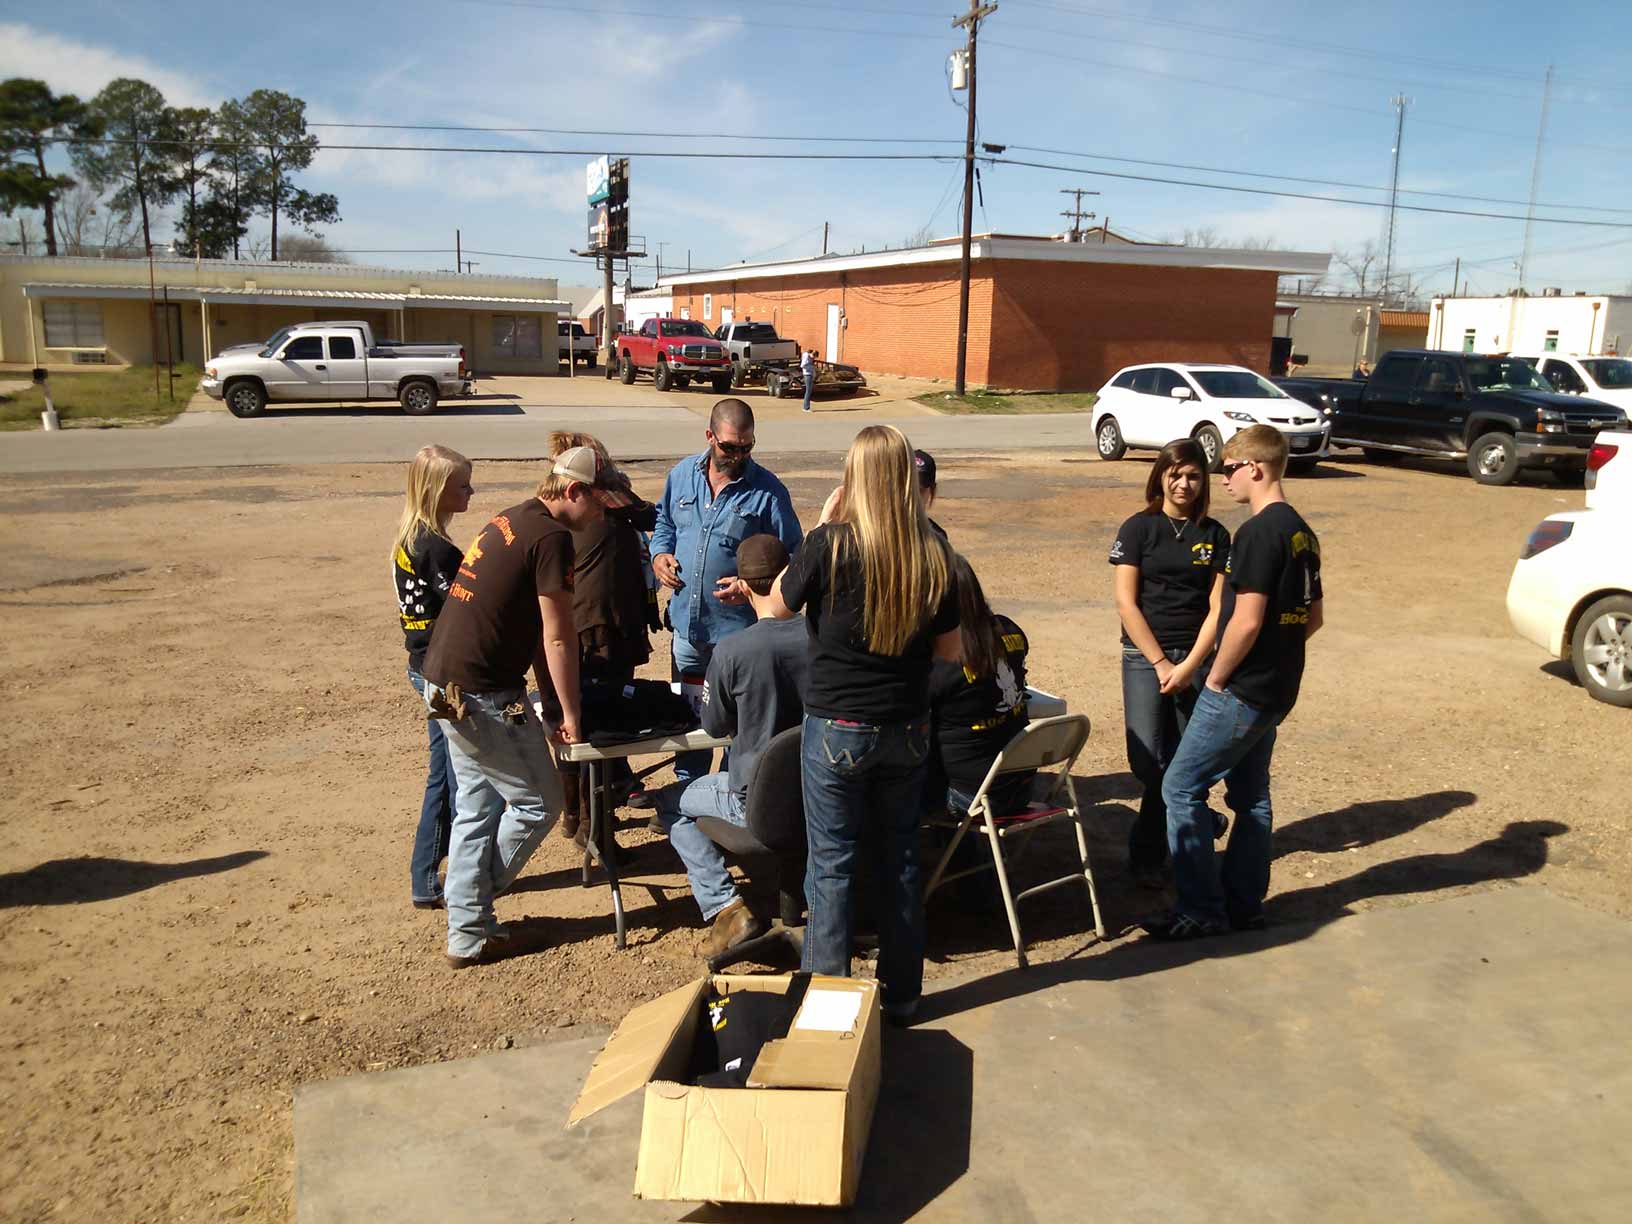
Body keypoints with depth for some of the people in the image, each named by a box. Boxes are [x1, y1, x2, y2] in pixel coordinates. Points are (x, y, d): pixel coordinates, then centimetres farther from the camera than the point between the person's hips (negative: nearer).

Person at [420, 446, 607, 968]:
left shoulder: (511, 521, 15)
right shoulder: (552, 537, -15)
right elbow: (558, 638, -15)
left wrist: (551, 701, 20)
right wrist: (570, 716, -6)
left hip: (446, 683, 10)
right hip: (481, 695, -10)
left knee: (477, 806, 18)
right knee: (538, 803, 4)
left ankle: (467, 933, 24)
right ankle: (470, 929, 19)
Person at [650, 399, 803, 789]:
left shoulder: (768, 491, -11)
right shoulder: (682, 475, 2)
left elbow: (792, 556, -8)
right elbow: (664, 520, 20)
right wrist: (660, 553, 0)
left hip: (738, 629, -4)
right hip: (686, 623, 5)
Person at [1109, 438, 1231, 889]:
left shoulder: (1214, 535, 5)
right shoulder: (1138, 529, -1)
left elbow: (1218, 609, 0)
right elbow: (1126, 603, -6)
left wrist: (1188, 667, -11)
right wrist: (1161, 664, -10)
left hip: (1196, 657, 2)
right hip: (1144, 656, -1)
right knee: (1147, 761, -10)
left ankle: (1147, 855, 18)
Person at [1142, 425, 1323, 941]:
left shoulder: (1258, 532, -19)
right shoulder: (1302, 532, 11)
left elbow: (1246, 620, -23)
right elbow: (1314, 618, 16)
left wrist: (1216, 677, -12)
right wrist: (1278, 656, 16)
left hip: (1239, 692, -10)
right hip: (1277, 691, 10)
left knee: (1182, 788, -3)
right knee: (1251, 796, 17)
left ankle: (1202, 910, 2)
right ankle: (1244, 903, 25)